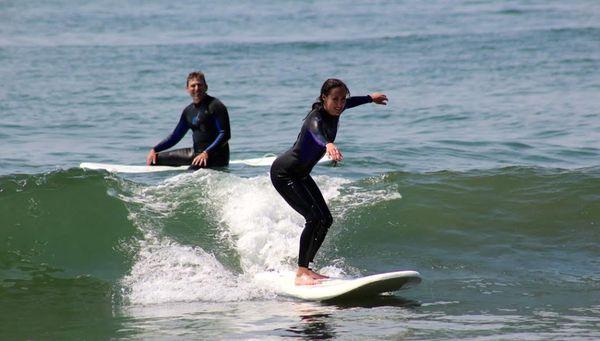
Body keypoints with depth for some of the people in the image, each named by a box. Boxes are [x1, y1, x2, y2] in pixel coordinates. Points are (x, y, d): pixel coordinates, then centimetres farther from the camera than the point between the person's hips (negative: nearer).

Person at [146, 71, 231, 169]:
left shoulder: (215, 106, -8)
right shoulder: (188, 111, 14)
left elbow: (225, 134, -15)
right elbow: (175, 136, 22)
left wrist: (206, 153, -26)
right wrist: (154, 150, 10)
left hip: (216, 156, -8)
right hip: (196, 152, 8)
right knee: (156, 158, 10)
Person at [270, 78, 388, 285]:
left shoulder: (333, 113, -3)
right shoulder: (316, 118, -29)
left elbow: (348, 103, 22)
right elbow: (316, 133, -54)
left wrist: (370, 98, 40)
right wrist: (328, 145, -77)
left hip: (301, 175, 10)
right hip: (283, 173, -10)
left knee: (326, 220, 8)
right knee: (314, 218, -21)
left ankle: (305, 269, 16)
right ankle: (301, 274, -19)